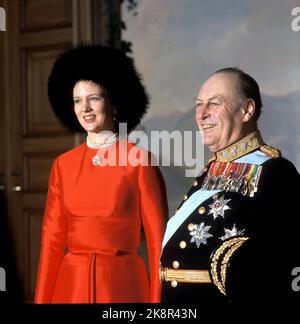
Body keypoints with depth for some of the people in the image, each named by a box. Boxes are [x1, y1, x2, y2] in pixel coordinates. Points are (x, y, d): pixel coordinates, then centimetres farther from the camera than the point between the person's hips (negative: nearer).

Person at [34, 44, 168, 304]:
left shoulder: (139, 160, -7)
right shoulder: (63, 164, 5)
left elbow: (158, 239, -7)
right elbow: (53, 239, 6)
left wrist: (157, 299, -10)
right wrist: (42, 298, 2)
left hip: (122, 284, -4)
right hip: (71, 284, 4)